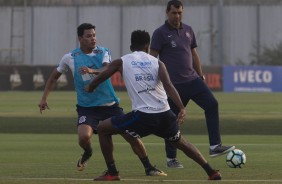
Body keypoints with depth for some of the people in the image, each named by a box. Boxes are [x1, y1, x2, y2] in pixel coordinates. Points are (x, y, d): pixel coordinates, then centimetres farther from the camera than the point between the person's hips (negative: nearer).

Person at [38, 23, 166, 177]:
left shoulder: (103, 53, -4)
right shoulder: (70, 58, -3)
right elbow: (54, 77, 12)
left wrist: (91, 71, -46)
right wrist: (44, 98, 7)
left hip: (110, 105, 1)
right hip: (86, 107, -1)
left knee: (132, 136, -5)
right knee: (84, 136, -26)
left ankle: (149, 168, 12)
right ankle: (87, 153, 10)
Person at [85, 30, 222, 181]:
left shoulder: (121, 62, 10)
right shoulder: (157, 62, 11)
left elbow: (101, 77, 17)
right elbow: (168, 86, -6)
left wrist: (90, 87, 39)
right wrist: (181, 108, -15)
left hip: (142, 117, -3)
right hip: (164, 115, 3)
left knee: (103, 129, 16)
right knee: (180, 143, 30)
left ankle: (112, 172, 12)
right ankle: (212, 172, 26)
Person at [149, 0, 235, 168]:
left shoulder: (188, 30, 12)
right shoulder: (160, 33, -5)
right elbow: (152, 58, -6)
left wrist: (201, 75, 15)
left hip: (192, 79, 5)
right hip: (174, 84, -5)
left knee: (212, 104, -12)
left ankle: (215, 146, -12)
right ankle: (171, 159, 14)